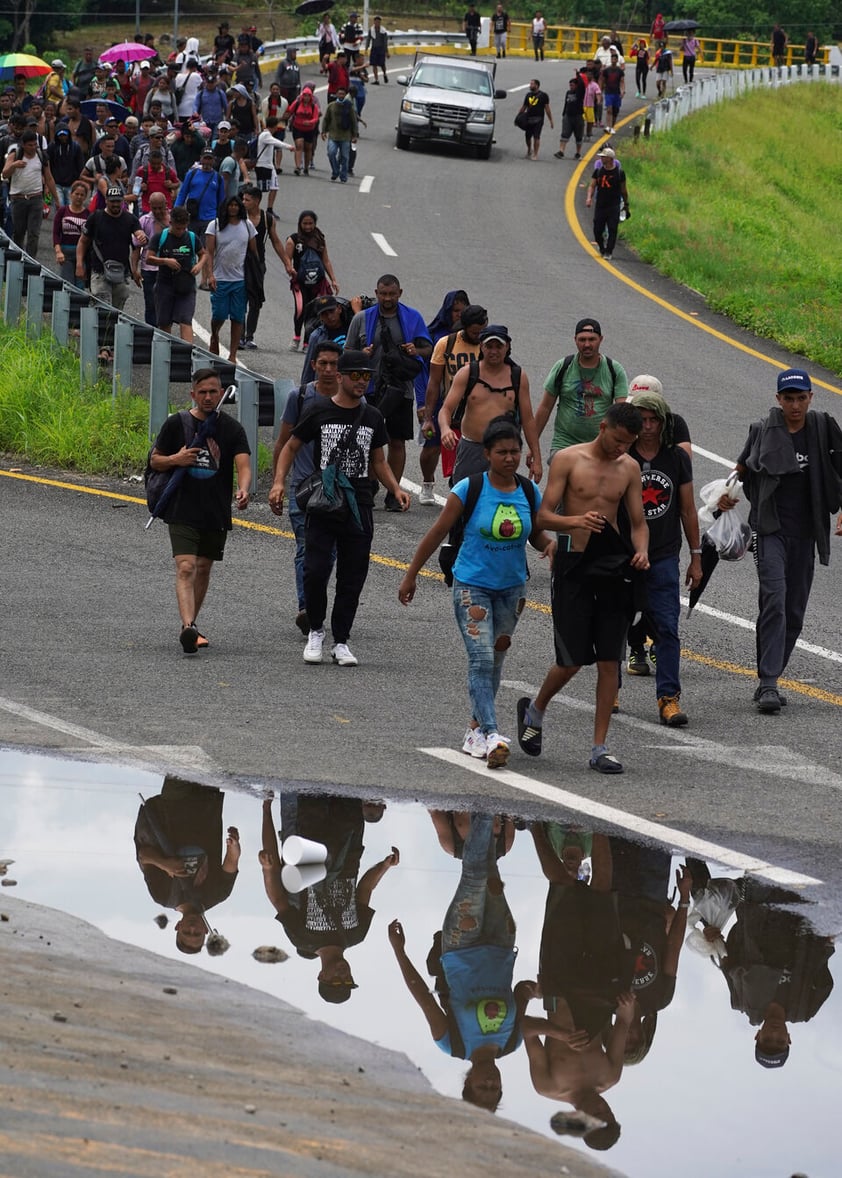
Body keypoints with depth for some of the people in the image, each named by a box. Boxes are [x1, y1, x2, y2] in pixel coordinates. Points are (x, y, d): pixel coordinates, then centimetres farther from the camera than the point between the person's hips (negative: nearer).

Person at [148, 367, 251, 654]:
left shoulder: (232, 429, 1)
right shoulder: (176, 424, 0)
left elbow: (243, 465, -10)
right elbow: (154, 460, 8)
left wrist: (243, 491, -31)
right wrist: (176, 459, -13)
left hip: (217, 514, 3)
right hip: (182, 512, -2)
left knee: (203, 568, 14)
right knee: (185, 568, -16)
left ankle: (191, 625, 30)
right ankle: (188, 627, -30)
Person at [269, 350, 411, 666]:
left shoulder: (372, 418, 11)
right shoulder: (320, 413, 0)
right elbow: (291, 447, 8)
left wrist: (396, 489, 3)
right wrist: (279, 483, -6)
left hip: (359, 508, 3)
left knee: (352, 578, 3)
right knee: (315, 571, -10)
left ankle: (341, 641, 13)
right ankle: (316, 631, 12)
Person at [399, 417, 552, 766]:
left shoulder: (529, 493, 0)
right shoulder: (469, 489, -11)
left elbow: (536, 533, 15)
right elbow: (438, 533, -2)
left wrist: (550, 544, -10)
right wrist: (410, 576, 2)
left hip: (511, 587, 5)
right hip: (472, 585, -5)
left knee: (495, 659, 13)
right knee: (481, 659, -15)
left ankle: (476, 730, 26)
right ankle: (491, 736, -23)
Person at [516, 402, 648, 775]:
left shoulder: (630, 468, 8)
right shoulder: (568, 460, -4)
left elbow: (638, 522, 13)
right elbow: (543, 516, -8)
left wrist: (641, 550, -9)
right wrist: (576, 521, -28)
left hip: (613, 566, 4)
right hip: (574, 565, -4)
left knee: (609, 660, -1)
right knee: (571, 660, -3)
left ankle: (599, 748, 4)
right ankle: (535, 709, 27)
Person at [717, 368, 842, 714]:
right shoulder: (763, 432, -1)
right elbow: (742, 468, 14)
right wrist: (727, 494, -4)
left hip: (804, 534, 3)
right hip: (770, 530, -3)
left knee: (794, 611, 6)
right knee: (774, 599, -18)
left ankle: (769, 680, 19)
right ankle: (768, 684, -22)